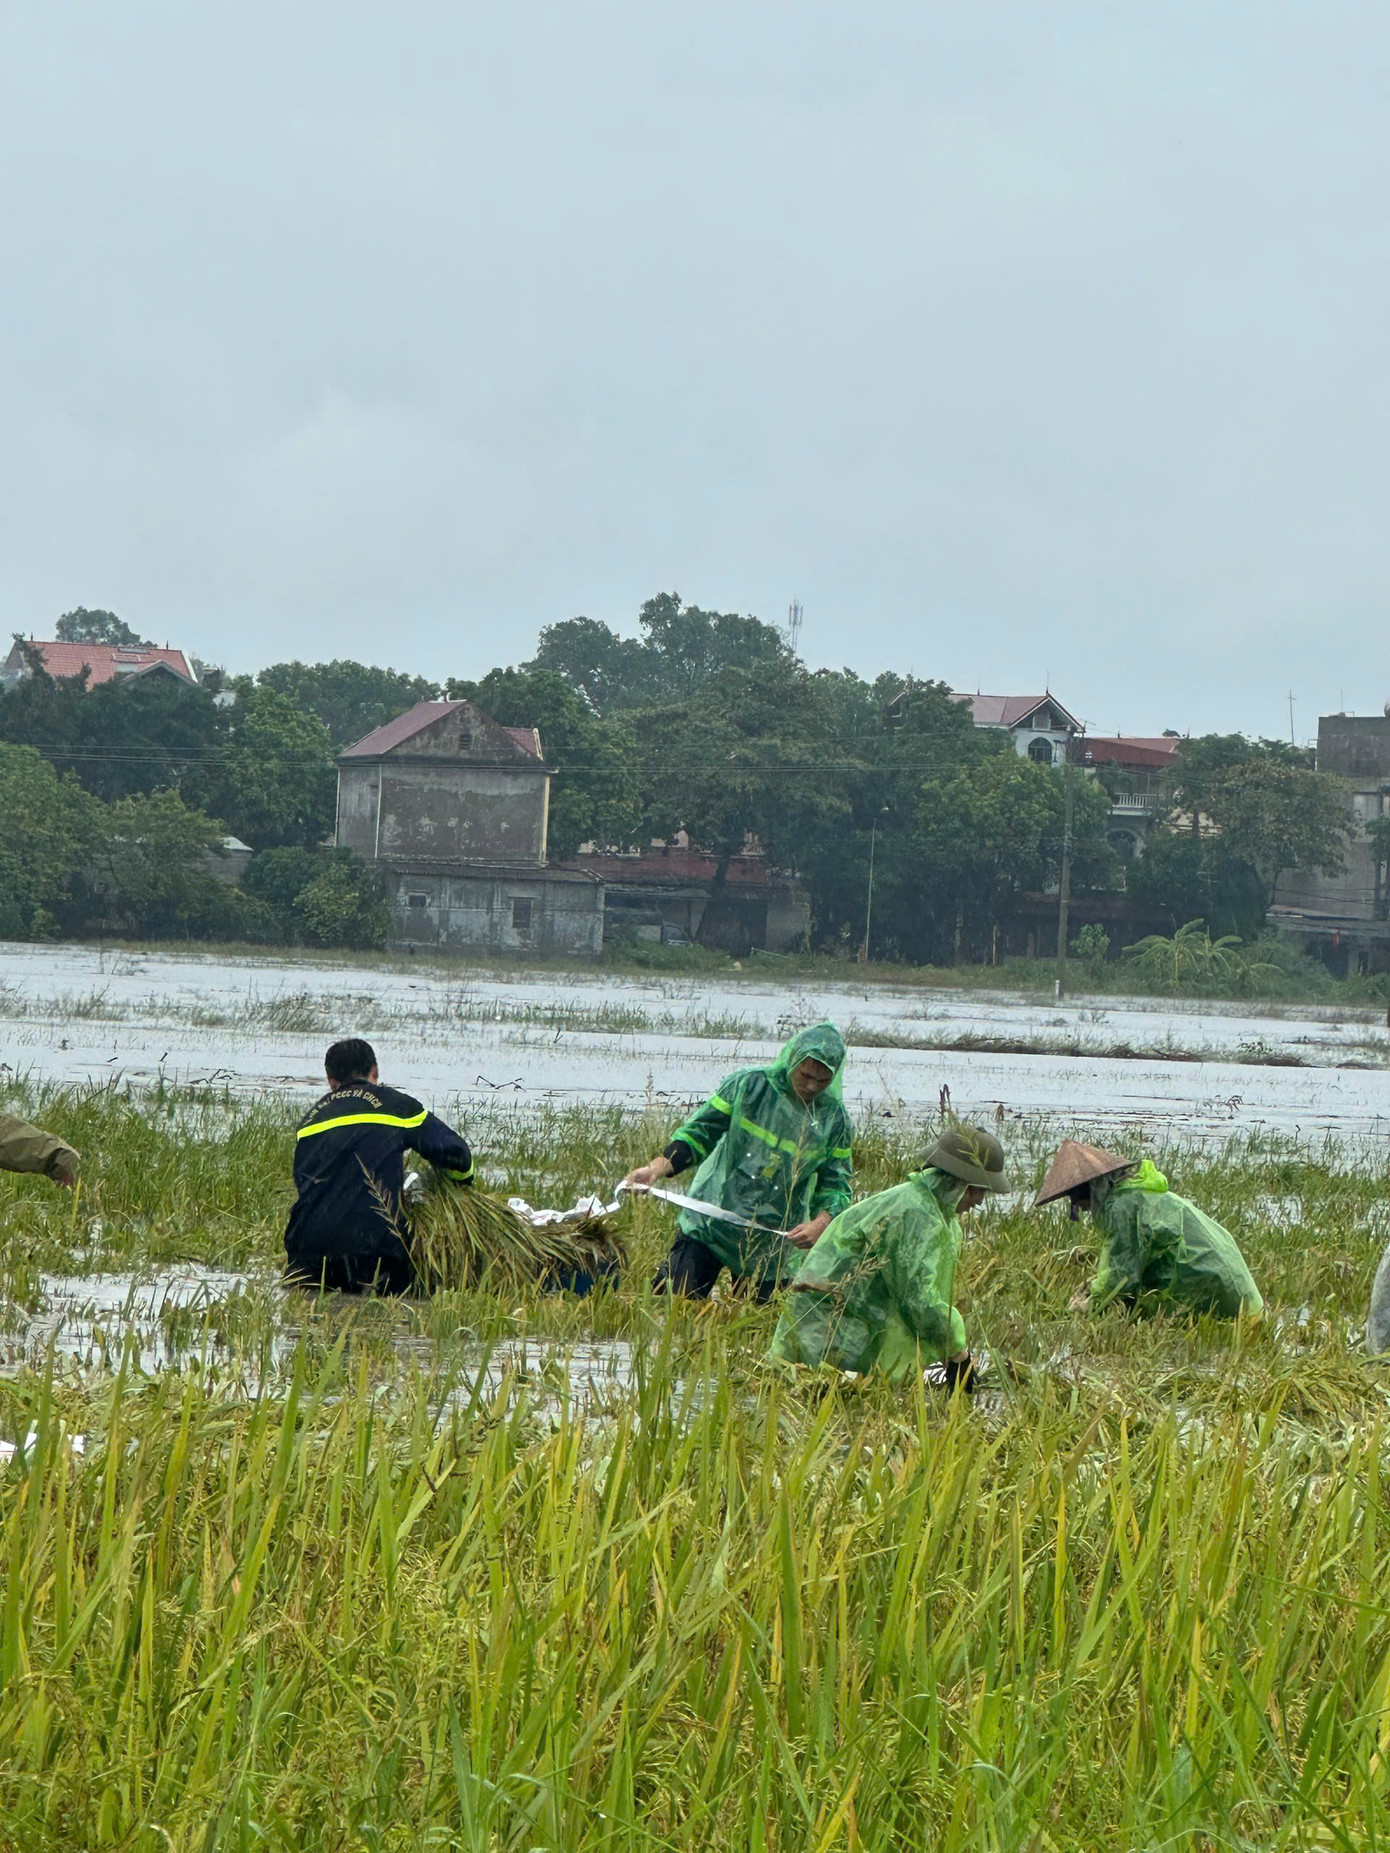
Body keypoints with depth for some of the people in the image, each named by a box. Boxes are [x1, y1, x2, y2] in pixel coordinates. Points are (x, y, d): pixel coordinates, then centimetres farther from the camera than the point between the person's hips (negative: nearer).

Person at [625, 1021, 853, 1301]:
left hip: (771, 1244, 1)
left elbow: (835, 1184, 3)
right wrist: (657, 1168, -15)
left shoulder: (834, 1120, -1)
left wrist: (821, 1222, -18)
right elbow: (700, 1132, -1)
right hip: (709, 1224, -1)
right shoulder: (748, 1085, -4)